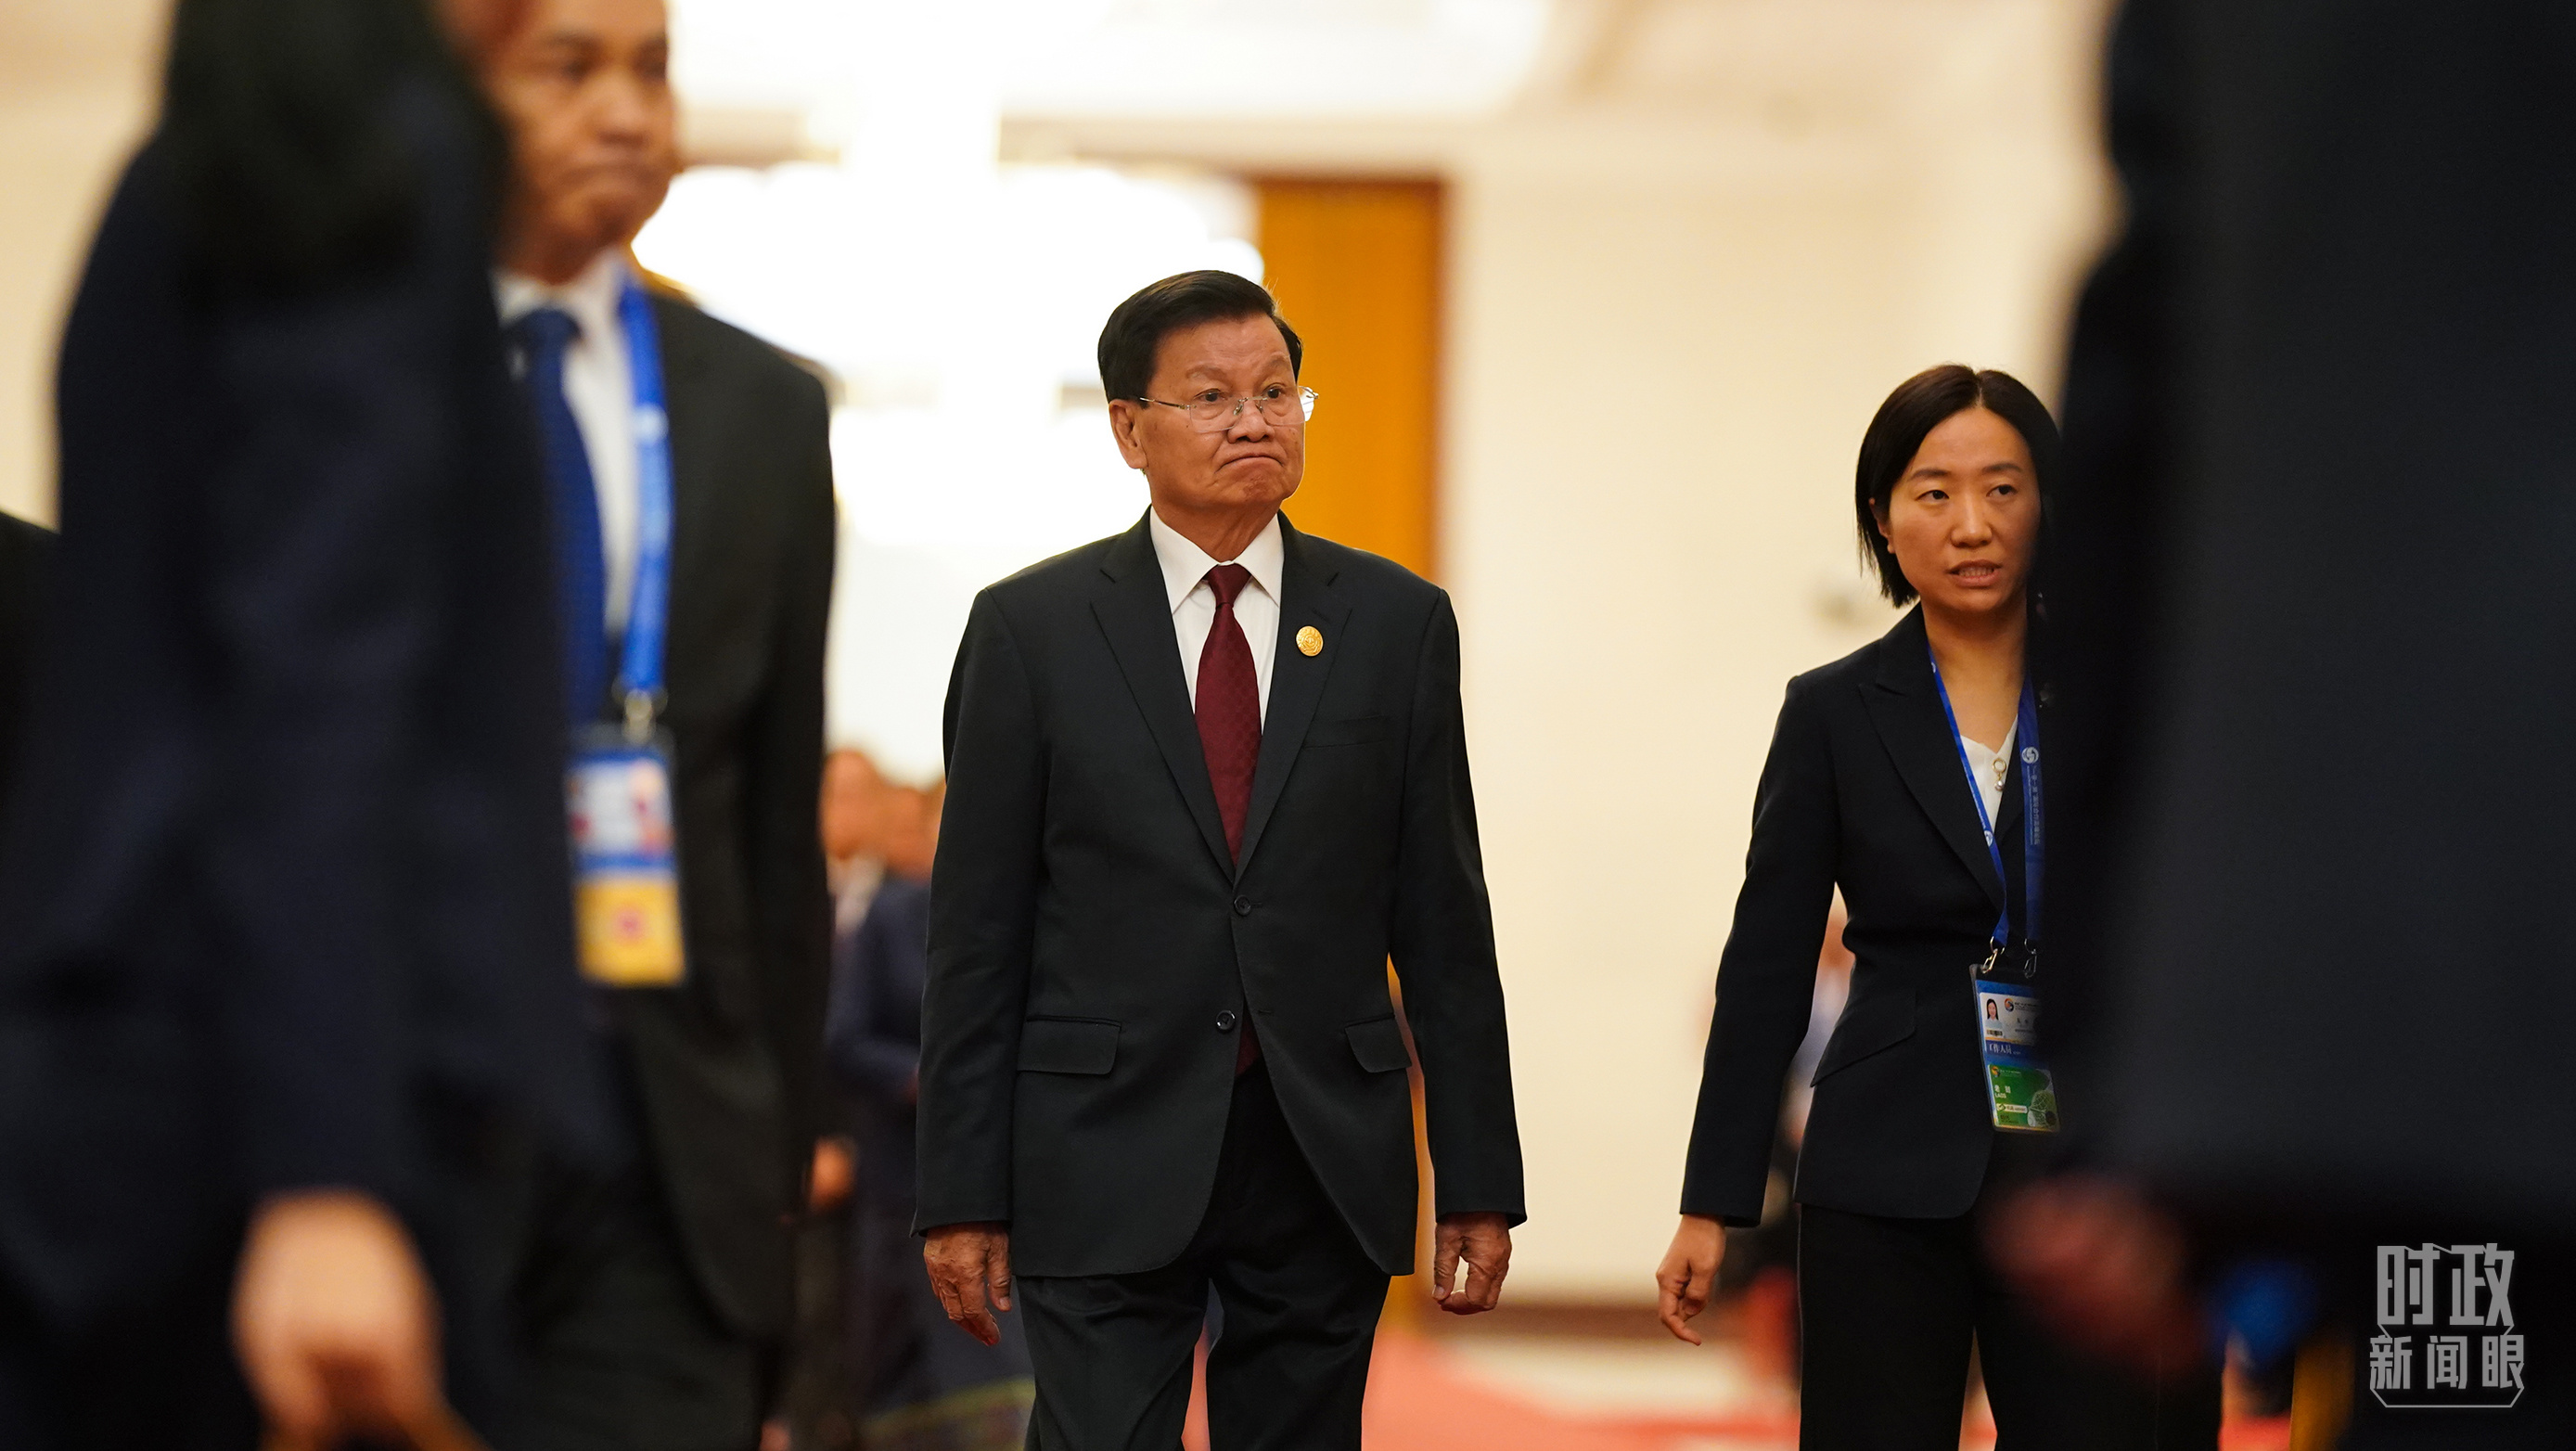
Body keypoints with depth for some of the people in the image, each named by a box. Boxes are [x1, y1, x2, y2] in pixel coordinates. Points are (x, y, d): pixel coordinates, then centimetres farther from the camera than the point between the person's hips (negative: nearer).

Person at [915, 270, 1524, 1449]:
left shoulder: (1396, 622, 7)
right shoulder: (1031, 627, 1)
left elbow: (1443, 919, 7)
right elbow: (976, 929, 1)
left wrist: (1478, 1178, 3)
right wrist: (962, 1194, -3)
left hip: (1326, 1160, 2)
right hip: (1104, 1161, -2)